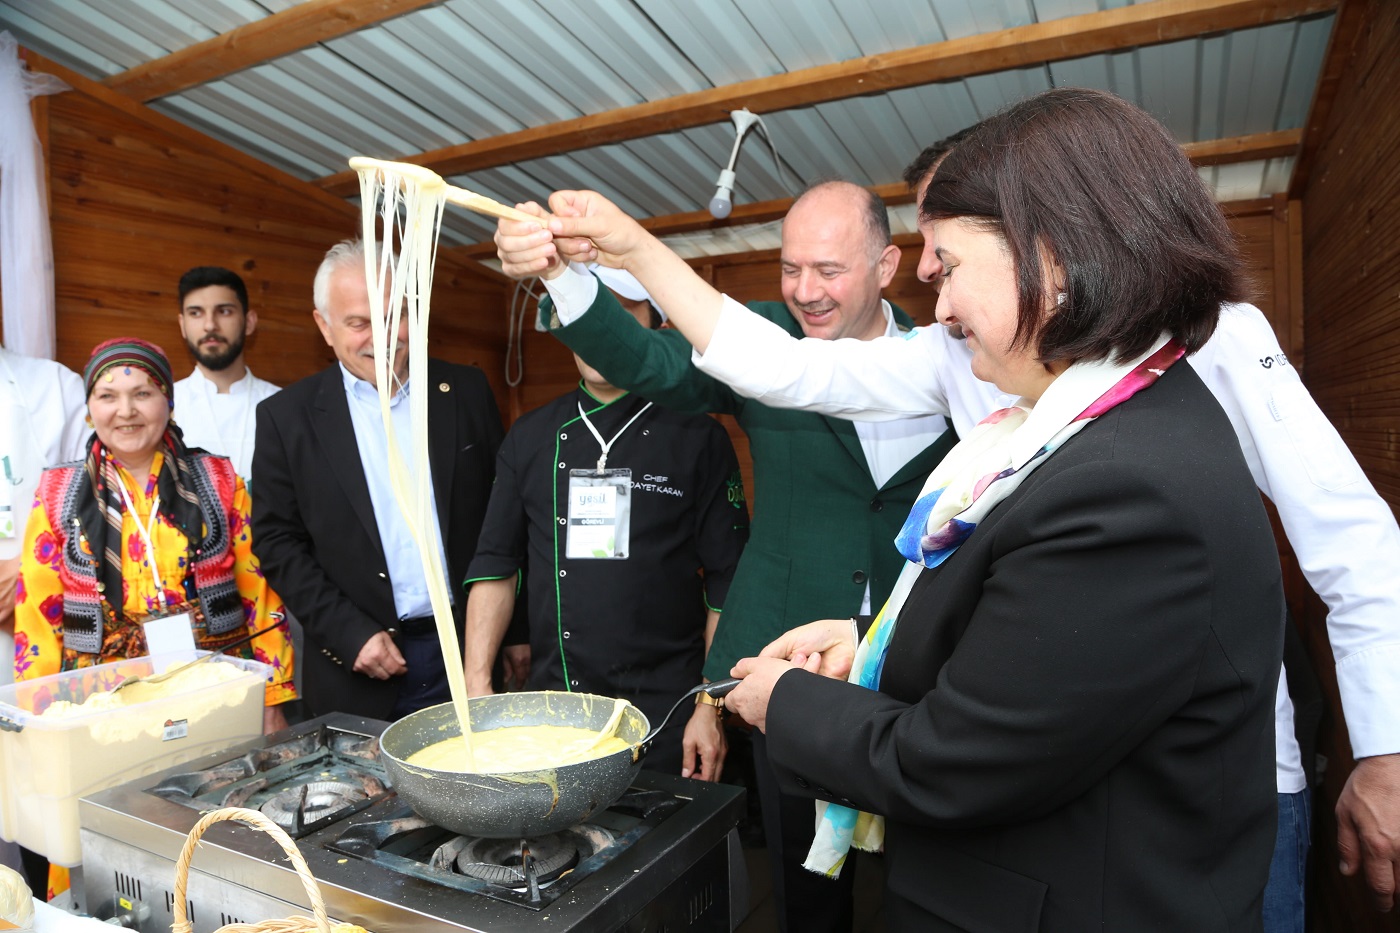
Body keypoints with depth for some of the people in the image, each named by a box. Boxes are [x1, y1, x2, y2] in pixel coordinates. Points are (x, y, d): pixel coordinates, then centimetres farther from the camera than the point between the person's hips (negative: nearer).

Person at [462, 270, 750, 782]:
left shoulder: (696, 436, -5)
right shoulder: (530, 436, 6)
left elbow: (726, 584, -5)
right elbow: (495, 566, 7)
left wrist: (712, 708, -9)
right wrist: (477, 684, -1)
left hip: (665, 717, -2)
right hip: (550, 707, 3)